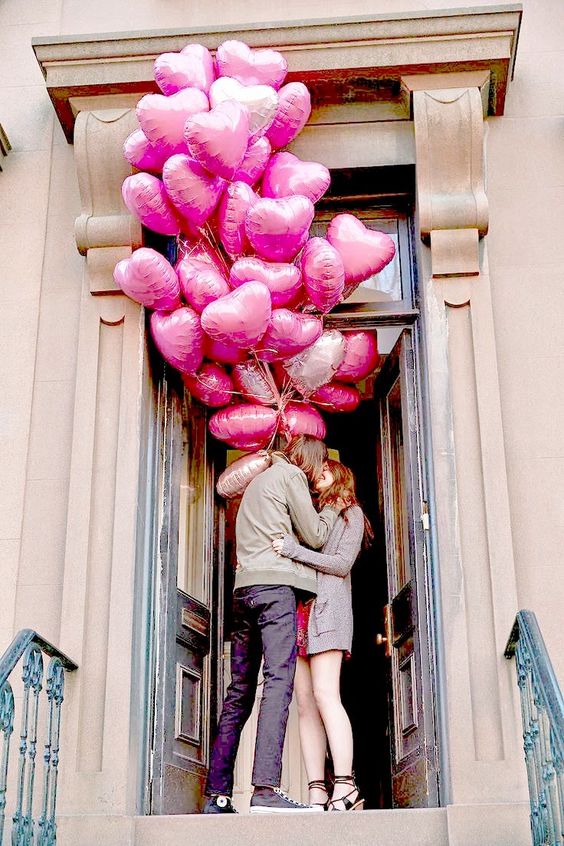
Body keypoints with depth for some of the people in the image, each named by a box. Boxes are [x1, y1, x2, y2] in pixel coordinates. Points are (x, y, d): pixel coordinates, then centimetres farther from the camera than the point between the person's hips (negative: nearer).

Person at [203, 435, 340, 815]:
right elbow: (315, 536, 2)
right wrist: (332, 507, 19)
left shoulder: (260, 480, 30)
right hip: (275, 584, -9)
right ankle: (266, 789, -29)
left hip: (245, 588, 9)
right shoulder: (291, 475, 5)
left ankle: (217, 794, 4)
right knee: (279, 680, -17)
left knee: (239, 692, 6)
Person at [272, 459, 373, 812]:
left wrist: (296, 551, -12)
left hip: (326, 605, -6)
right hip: (298, 608, 6)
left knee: (325, 694, -18)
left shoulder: (350, 512, 11)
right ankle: (318, 793, -7)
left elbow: (342, 564, -3)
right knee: (306, 704, -4)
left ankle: (345, 788, -22)